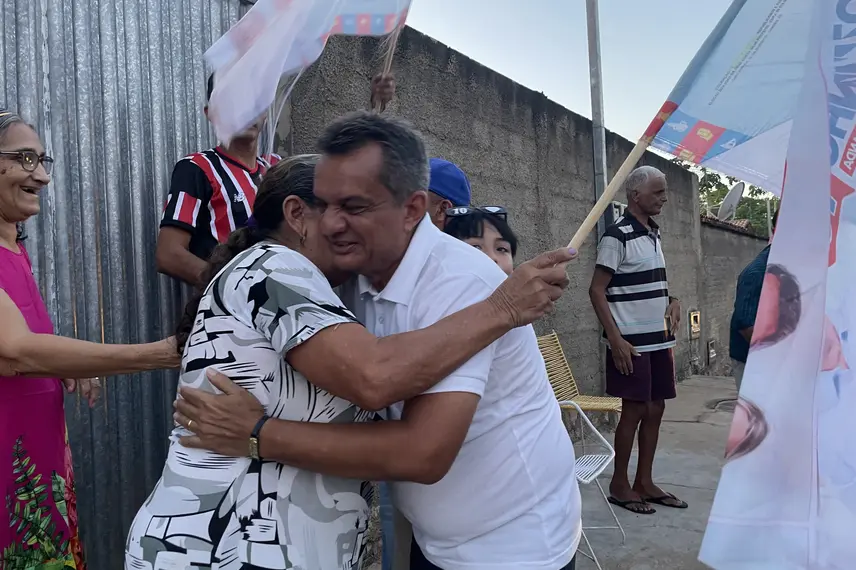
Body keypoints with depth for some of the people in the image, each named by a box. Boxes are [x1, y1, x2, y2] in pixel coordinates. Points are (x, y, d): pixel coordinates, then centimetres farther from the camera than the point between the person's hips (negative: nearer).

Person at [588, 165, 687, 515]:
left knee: (655, 410, 11)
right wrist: (615, 339, -20)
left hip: (659, 339, 8)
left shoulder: (654, 234, 12)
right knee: (634, 411, -1)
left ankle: (645, 482, 23)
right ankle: (619, 486, 13)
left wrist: (672, 301, 6)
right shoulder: (617, 235, -13)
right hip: (632, 342, -8)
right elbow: (597, 290, -16)